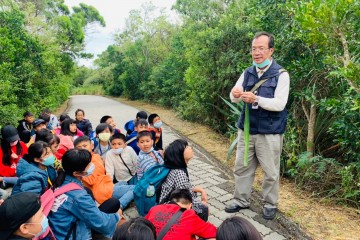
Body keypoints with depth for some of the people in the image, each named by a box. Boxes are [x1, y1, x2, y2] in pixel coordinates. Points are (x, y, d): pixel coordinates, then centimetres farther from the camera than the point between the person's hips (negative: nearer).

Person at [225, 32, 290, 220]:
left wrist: (256, 99, -30)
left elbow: (279, 104, -17)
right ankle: (241, 200, 29)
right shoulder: (247, 73, 6)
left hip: (269, 132, -4)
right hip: (246, 129, 5)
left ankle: (270, 204, 28)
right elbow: (234, 98, -1)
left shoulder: (281, 74, -8)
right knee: (242, 167, 12)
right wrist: (235, 94, -25)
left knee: (271, 172, 8)